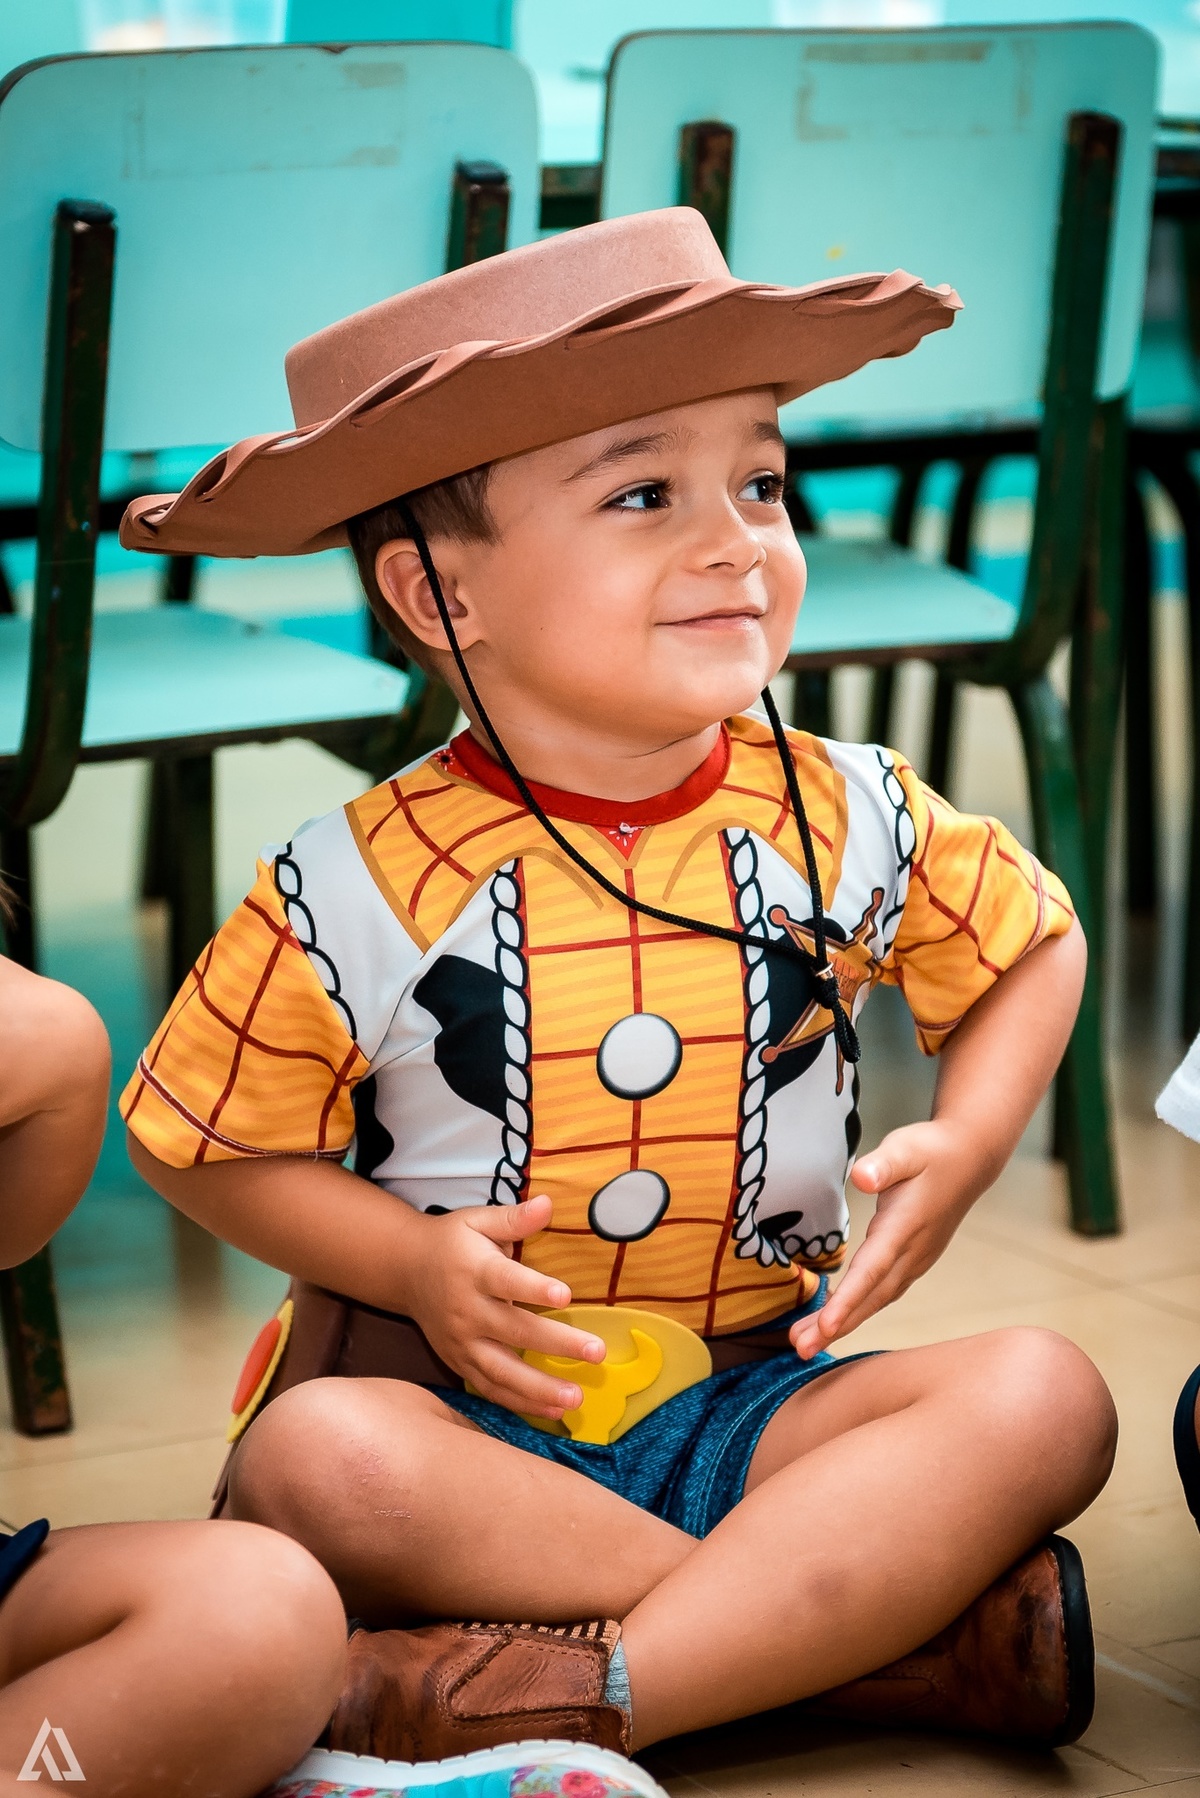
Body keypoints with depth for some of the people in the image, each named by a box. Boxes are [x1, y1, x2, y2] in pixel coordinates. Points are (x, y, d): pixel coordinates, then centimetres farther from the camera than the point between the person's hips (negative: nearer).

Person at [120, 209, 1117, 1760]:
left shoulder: (850, 821, -2)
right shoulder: (362, 890, -11)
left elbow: (1032, 941, 16)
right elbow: (206, 1143, -1)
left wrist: (967, 1141, -2)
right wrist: (415, 1261, -16)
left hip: (752, 1399, 2)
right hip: (469, 1400, -2)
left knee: (1043, 1398, -23)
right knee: (318, 1459, -35)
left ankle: (594, 1687, -34)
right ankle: (908, 1617, -30)